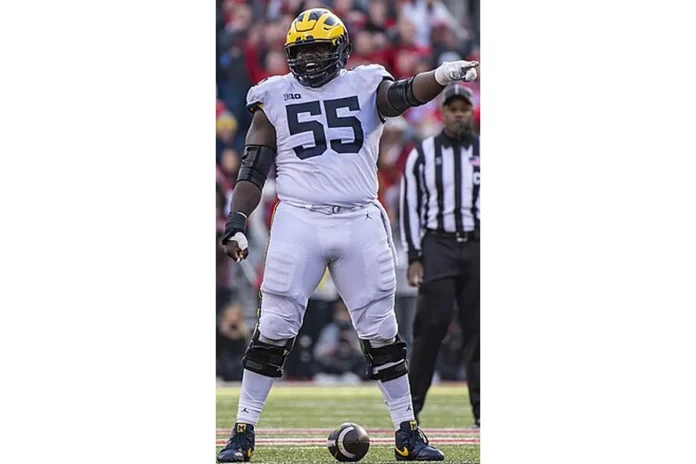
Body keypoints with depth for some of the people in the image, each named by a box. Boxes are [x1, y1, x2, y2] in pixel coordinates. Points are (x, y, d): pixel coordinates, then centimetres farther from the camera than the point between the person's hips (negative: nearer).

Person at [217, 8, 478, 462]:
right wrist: (236, 221, -7)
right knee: (274, 329, -3)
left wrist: (442, 76, -36)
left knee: (381, 330, 3)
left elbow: (404, 94, -15)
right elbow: (253, 169, 6)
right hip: (299, 221, 0)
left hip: (361, 223, 1)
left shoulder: (365, 86, 6)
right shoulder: (275, 97, 7)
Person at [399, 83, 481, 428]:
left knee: (478, 328, 2)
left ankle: (482, 409, 6)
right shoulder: (422, 154, 6)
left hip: (478, 246, 2)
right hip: (437, 246, -2)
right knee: (432, 324, -10)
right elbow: (410, 207, 4)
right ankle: (412, 405, -4)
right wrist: (414, 257, -3)